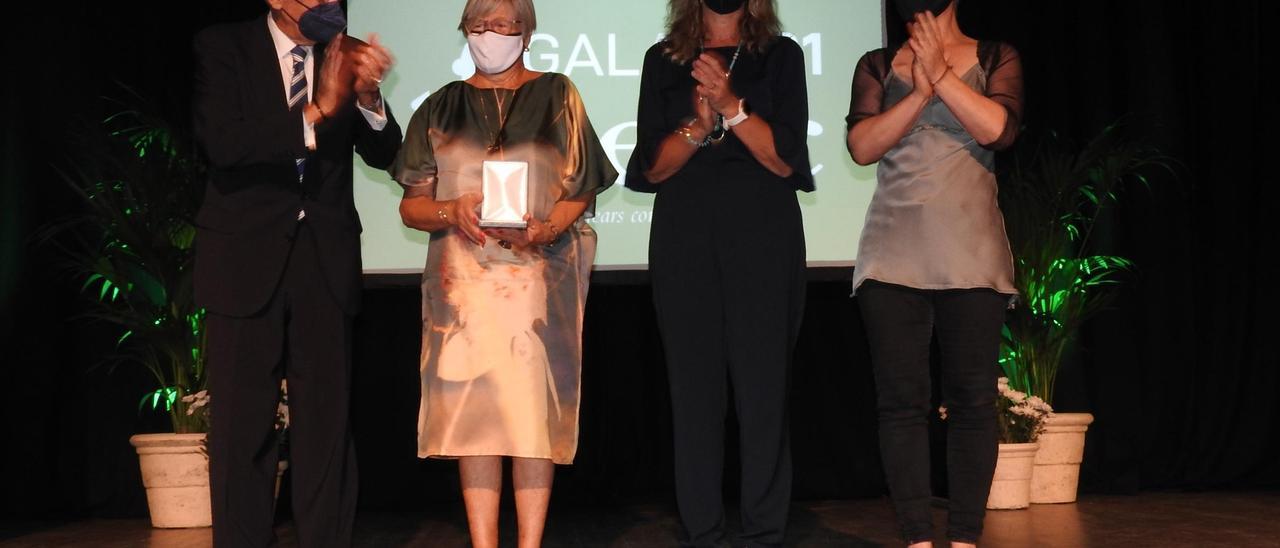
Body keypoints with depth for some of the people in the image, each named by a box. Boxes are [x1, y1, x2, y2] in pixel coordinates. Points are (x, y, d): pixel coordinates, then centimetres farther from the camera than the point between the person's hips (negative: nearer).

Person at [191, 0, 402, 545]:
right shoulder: (223, 46, -4)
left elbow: (383, 153, 0)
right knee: (242, 425, 4)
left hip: (325, 258, 2)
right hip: (247, 256, -2)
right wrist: (316, 111, -26)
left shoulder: (344, 54, 4)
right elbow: (222, 144, -17)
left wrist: (367, 96, -20)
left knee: (327, 420, 6)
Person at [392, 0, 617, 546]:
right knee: (471, 406, -2)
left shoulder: (556, 96, 8)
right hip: (463, 280, 2)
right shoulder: (440, 107, 13)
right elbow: (412, 204, 10)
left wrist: (544, 229, -15)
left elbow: (580, 190, 5)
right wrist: (451, 212, -12)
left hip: (539, 276, -1)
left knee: (535, 407, -5)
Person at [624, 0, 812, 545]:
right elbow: (653, 165, 5)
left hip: (763, 236, -1)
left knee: (763, 384, -3)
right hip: (684, 239, 1)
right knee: (694, 386, 0)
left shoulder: (781, 55, 9)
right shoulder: (663, 61, 12)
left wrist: (729, 104, -13)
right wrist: (700, 122, -12)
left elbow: (785, 159, -1)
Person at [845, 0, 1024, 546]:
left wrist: (940, 74, -9)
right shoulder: (877, 65, 12)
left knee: (972, 398, -2)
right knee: (901, 400, -3)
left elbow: (998, 129, -8)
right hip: (894, 254, 1)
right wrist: (920, 92, -11)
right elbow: (862, 145, -2)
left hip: (971, 252, 0)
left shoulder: (995, 59, 10)